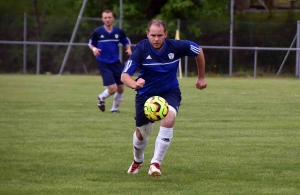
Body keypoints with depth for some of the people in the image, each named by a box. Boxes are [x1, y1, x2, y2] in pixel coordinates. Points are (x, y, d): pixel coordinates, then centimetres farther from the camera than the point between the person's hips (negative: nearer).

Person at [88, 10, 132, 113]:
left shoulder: (119, 31, -2)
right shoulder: (97, 32, -8)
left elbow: (126, 42, 12)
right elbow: (91, 44, 6)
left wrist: (128, 49, -9)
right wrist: (94, 49, -16)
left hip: (116, 63, 4)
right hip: (104, 64, -4)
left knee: (120, 89, 7)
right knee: (112, 88, -14)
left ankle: (115, 108, 31)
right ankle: (101, 98, 20)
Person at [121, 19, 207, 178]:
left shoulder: (176, 46, -20)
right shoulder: (141, 49, -24)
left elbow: (199, 52, 0)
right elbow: (124, 75, -29)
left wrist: (201, 77, 9)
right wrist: (134, 84, -52)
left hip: (170, 92, 0)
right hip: (146, 93, 0)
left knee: (169, 118, -31)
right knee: (142, 131, 11)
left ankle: (156, 163, -24)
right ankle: (137, 161, 46)